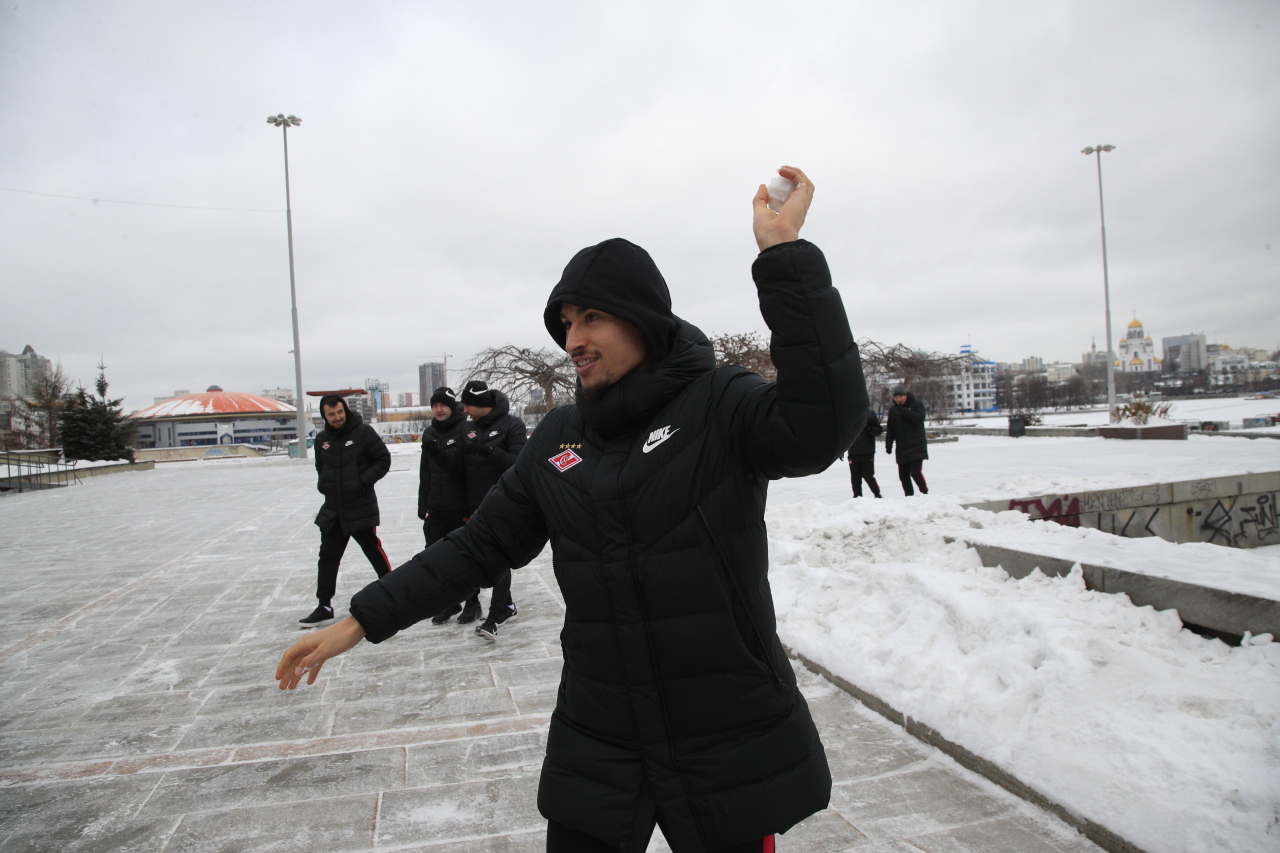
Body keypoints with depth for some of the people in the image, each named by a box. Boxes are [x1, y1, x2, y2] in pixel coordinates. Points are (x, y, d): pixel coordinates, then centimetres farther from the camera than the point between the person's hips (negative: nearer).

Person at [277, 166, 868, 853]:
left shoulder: (719, 405, -9)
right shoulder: (558, 438, 4)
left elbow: (824, 423, -28)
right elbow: (481, 545, 9)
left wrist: (783, 254, -31)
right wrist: (361, 620, 6)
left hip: (731, 746, -3)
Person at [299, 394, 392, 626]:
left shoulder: (363, 432, -9)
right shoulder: (322, 439, 8)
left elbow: (383, 459, -7)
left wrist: (364, 480, -16)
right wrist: (323, 484, 5)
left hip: (362, 507, -5)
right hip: (332, 509, 6)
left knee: (374, 552, 2)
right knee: (328, 557, 7)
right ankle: (324, 608, 15)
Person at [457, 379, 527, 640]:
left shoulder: (511, 425, -8)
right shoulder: (469, 428, 11)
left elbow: (519, 462, -16)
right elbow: (460, 464, 14)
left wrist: (489, 450, -26)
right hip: (475, 505, 7)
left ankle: (496, 615, -6)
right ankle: (506, 605, 25)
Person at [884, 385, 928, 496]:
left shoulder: (917, 405, 0)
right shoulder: (893, 409, 11)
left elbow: (919, 418, -19)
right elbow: (890, 430, 12)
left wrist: (905, 411, -24)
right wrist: (888, 445, 6)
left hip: (917, 447, -5)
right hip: (901, 449, 5)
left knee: (916, 472, -14)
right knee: (903, 475, 4)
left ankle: (925, 493, 3)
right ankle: (909, 497, 14)